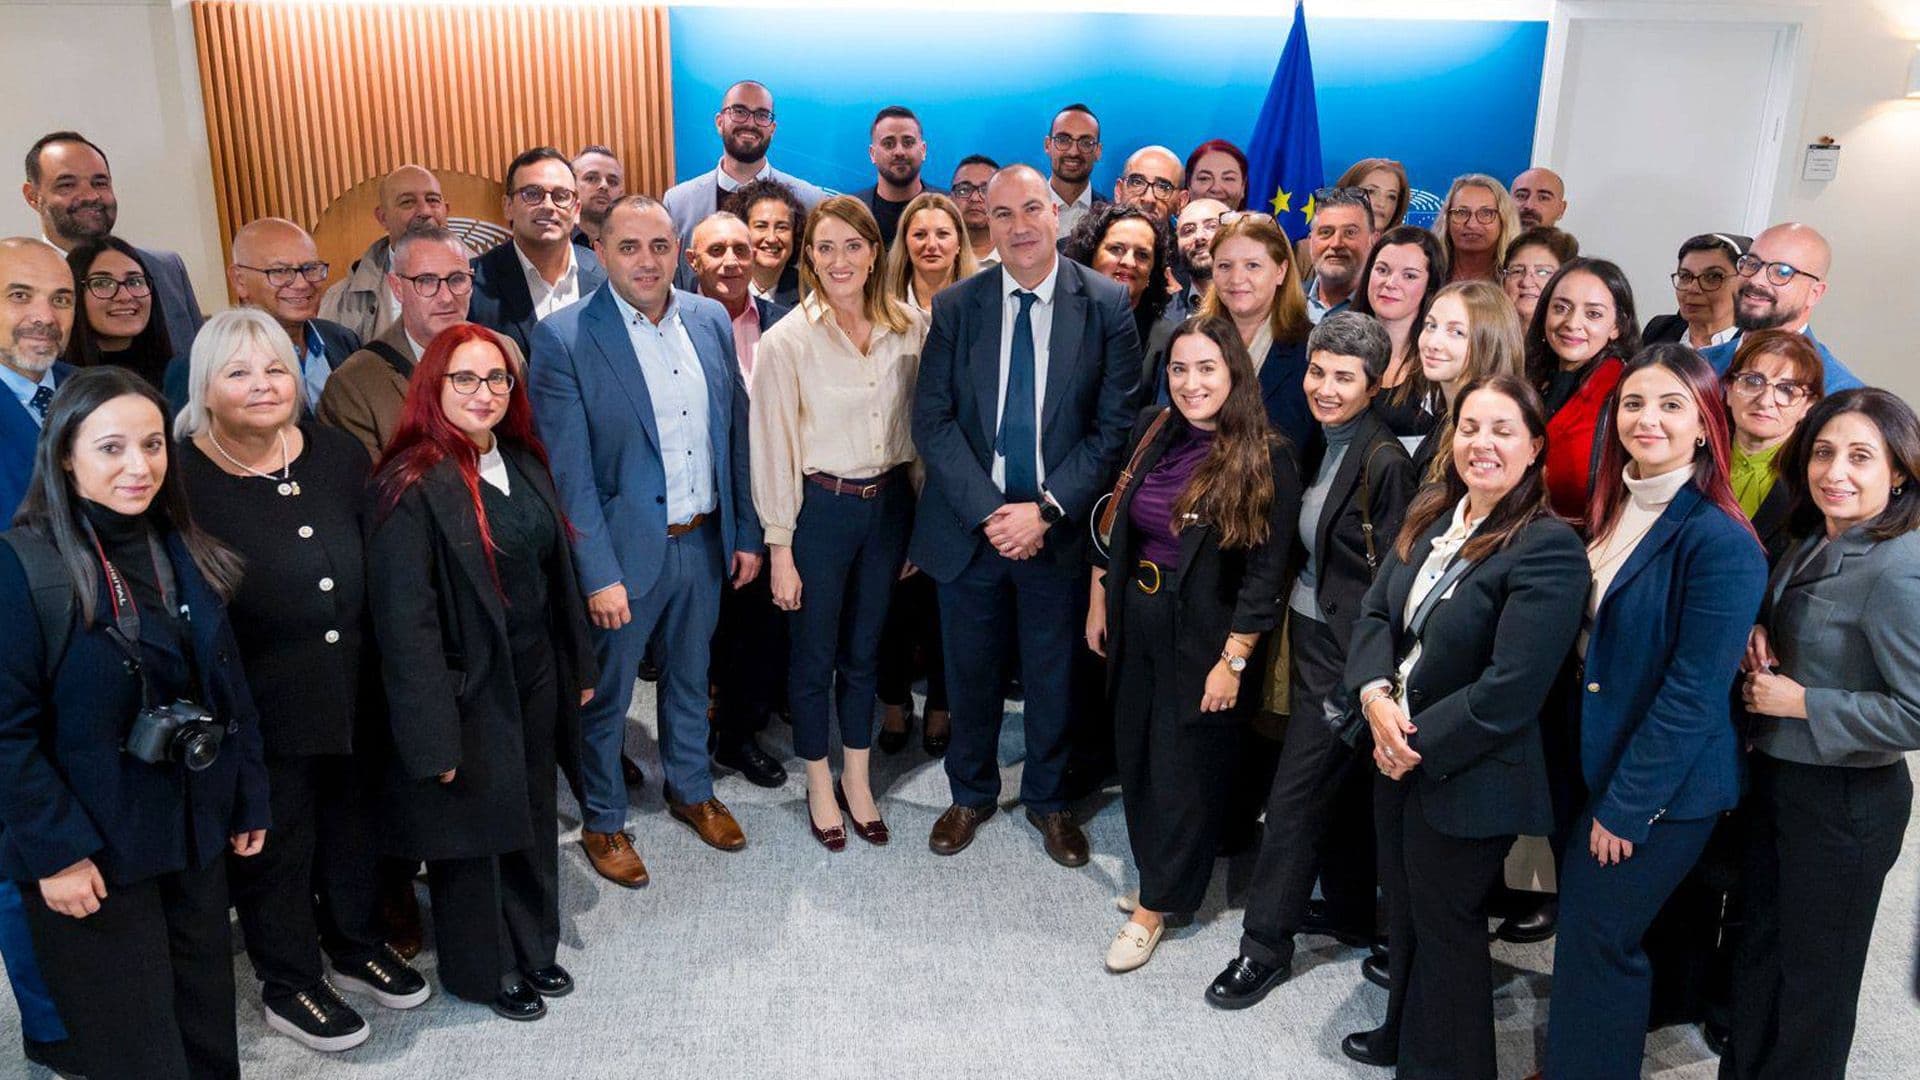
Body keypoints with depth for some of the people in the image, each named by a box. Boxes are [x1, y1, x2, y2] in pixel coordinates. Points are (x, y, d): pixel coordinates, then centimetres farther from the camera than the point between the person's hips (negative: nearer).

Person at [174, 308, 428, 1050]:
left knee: (353, 825, 22)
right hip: (257, 709, -4)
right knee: (272, 845, 14)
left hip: (353, 694, 5)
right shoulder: (181, 478, -16)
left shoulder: (339, 455, -1)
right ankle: (287, 983, 36)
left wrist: (385, 675, 6)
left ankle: (357, 945, 45)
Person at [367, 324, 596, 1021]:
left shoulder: (525, 463, 3)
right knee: (472, 833, 12)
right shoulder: (412, 485, -20)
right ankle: (481, 971, 34)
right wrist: (433, 739, -21)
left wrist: (577, 667, 12)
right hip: (468, 691, -6)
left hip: (535, 678, 7)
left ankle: (532, 950, 41)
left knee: (531, 816, 20)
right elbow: (405, 620, -21)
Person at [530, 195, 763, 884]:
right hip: (624, 549, -4)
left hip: (704, 543, 5)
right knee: (606, 697, 13)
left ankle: (691, 790, 44)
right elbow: (569, 473, -16)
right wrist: (599, 576, -18)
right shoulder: (566, 339, -15)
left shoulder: (711, 320, 1)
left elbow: (736, 434, 7)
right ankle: (602, 821, 33)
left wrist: (747, 534, 6)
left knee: (690, 678, 23)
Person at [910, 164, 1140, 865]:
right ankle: (971, 794, 38)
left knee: (1054, 672, 14)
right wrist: (988, 512, -14)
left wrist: (1047, 510, -16)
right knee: (970, 670, 15)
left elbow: (1114, 426, -8)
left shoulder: (1107, 305, -6)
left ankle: (1047, 799, 36)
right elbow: (932, 420, -5)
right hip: (968, 524, 1)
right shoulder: (955, 307, -2)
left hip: (1058, 527, -1)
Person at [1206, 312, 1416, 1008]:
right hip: (1308, 633, 8)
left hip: (1346, 649, -8)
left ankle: (1266, 945, 10)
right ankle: (1351, 911, 37)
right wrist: (1288, 622, 11)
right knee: (1339, 784, 20)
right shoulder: (1320, 445, 7)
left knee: (1296, 793, -2)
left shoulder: (1384, 461, -18)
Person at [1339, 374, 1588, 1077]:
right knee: (1404, 908, 24)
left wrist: (1418, 742, -17)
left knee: (1445, 925, 13)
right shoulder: (1431, 514, 2)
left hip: (1467, 776, -7)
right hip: (1397, 754, 7)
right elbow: (1376, 610, 4)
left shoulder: (1548, 547, -21)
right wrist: (1376, 695, -14)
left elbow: (1510, 689, -25)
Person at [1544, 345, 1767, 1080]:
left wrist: (1625, 805, -16)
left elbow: (1693, 694, -20)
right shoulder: (1611, 512, 5)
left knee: (1597, 946, 3)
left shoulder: (1720, 542, -19)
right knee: (1581, 931, 17)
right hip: (1591, 763, 7)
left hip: (1659, 789, -7)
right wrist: (1595, 787, 8)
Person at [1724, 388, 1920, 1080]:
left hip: (1845, 800, -8)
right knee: (1760, 950, 22)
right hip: (1779, 780, 8)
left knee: (1814, 977, 11)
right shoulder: (1814, 548, 4)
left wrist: (1799, 702, -21)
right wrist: (1759, 639, -2)